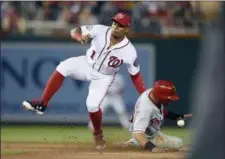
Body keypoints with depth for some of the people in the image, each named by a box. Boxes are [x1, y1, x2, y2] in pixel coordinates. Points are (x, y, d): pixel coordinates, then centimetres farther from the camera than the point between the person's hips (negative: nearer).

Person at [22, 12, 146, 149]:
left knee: (92, 105, -19)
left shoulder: (129, 52, -24)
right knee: (63, 68, -26)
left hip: (103, 77, -2)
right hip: (86, 65, 2)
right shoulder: (100, 30, -21)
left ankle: (98, 134, 14)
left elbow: (135, 75, -11)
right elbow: (75, 31, -18)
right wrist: (79, 35, -43)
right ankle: (42, 104, -18)